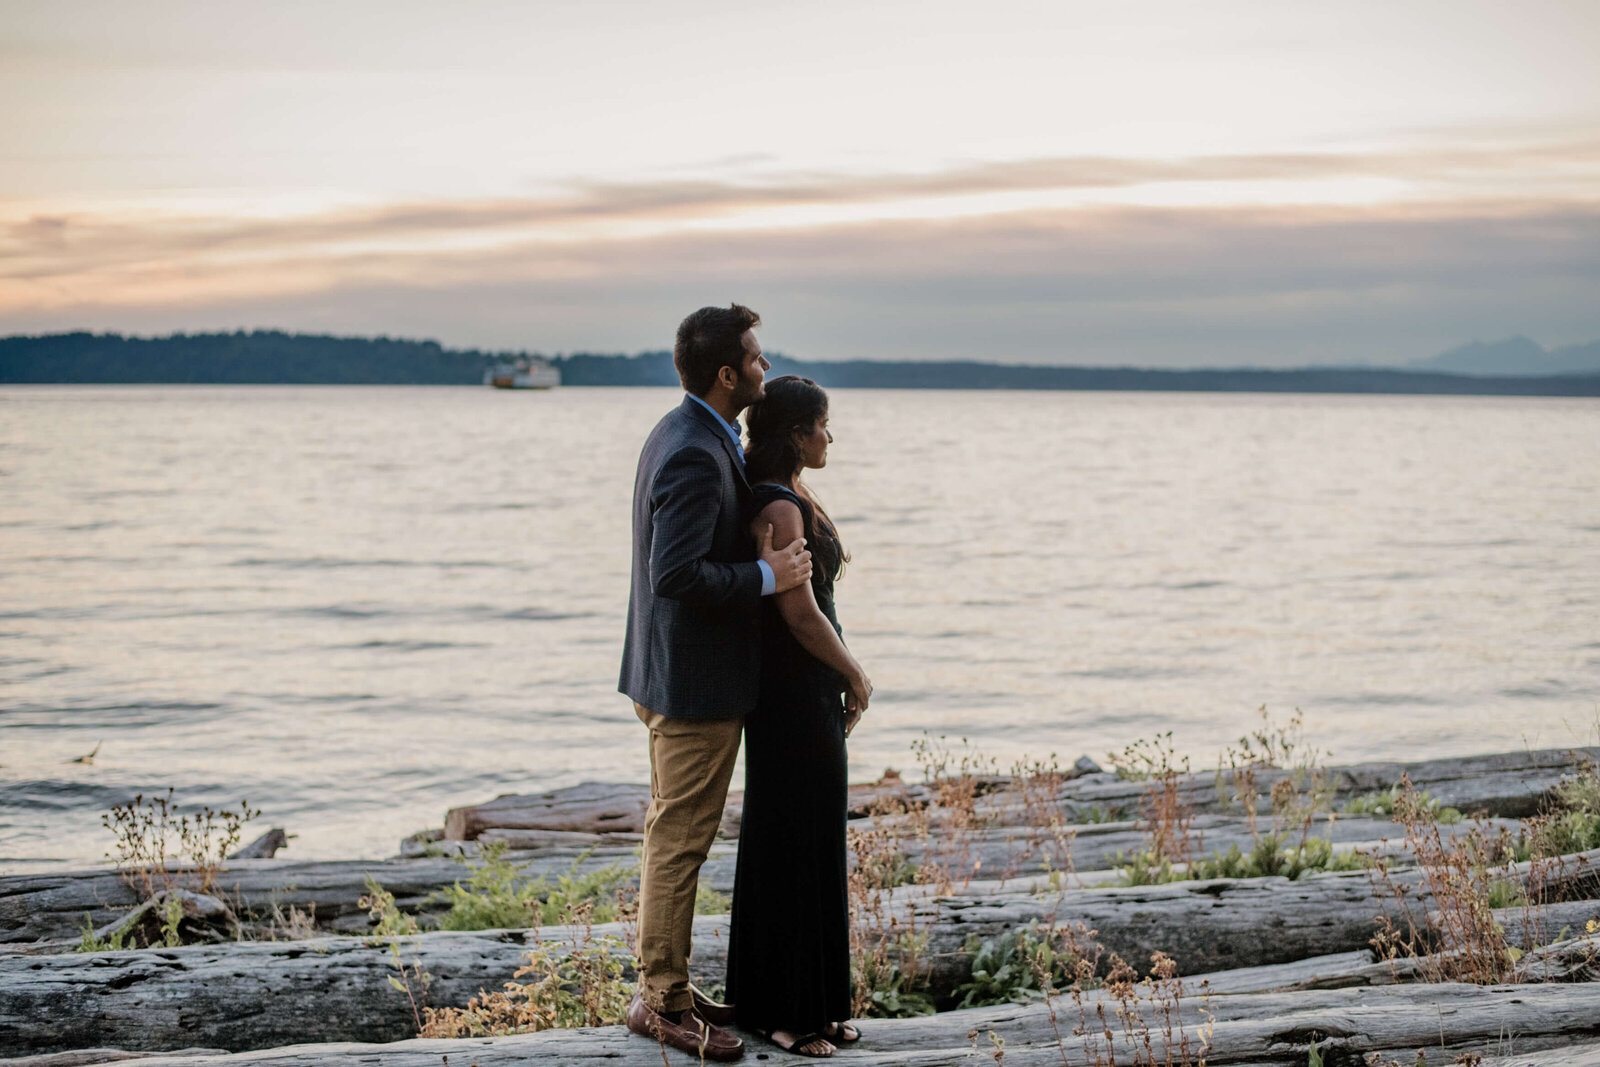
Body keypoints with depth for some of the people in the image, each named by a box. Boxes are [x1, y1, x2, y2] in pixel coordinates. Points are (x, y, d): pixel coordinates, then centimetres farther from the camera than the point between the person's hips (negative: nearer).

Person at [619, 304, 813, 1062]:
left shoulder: (681, 435, 10)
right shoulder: (697, 458, -23)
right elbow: (676, 574, -29)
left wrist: (758, 550, 9)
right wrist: (766, 578, -20)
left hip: (677, 674, 11)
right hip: (696, 683, -11)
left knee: (676, 836, 17)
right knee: (680, 840, -1)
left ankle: (664, 984, 28)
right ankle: (662, 1002, 8)